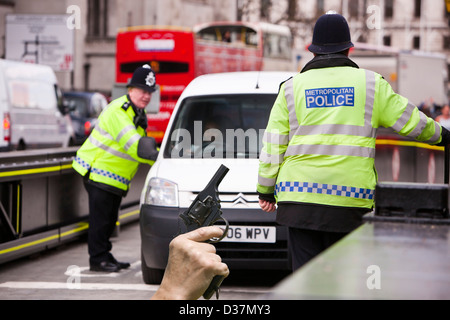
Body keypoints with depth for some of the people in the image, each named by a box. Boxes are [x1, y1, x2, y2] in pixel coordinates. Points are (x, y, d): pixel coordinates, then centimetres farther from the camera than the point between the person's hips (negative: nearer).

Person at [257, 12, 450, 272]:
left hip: (300, 196, 1)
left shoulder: (292, 88, 8)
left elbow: (273, 145, 6)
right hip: (351, 199, 0)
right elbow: (410, 121, 13)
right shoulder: (371, 84, 7)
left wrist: (265, 190, 15)